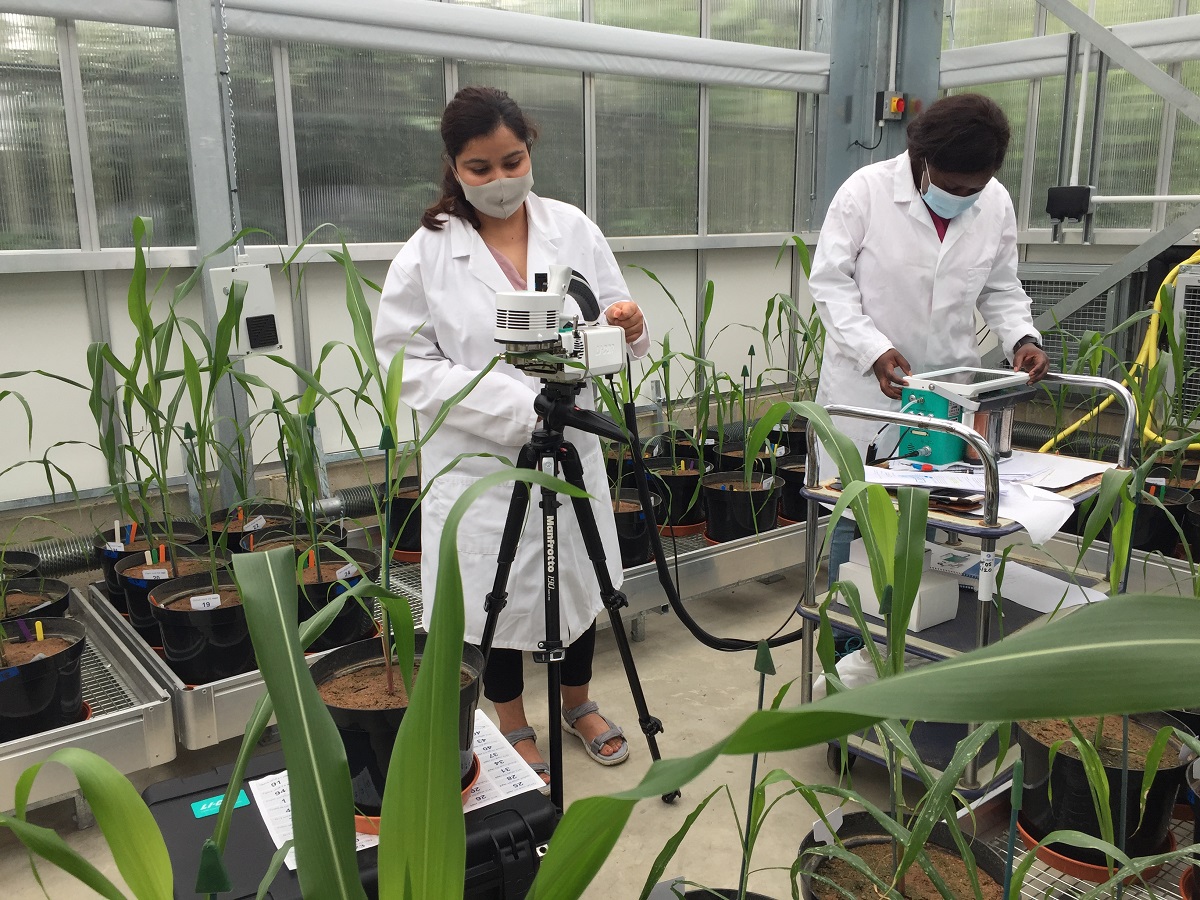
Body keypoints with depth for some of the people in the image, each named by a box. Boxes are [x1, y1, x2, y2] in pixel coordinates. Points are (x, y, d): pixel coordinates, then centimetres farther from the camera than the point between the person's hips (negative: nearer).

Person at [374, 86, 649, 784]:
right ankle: (515, 729, 38)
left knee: (580, 578, 18)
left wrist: (630, 328, -22)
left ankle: (579, 704, 45)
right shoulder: (427, 253, -8)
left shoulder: (573, 229, 0)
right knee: (496, 592, 12)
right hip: (481, 457, -2)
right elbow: (410, 363, -12)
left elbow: (613, 329, 4)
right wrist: (518, 406, -21)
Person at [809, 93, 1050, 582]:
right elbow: (830, 280, -10)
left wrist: (1022, 338, -7)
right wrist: (874, 349, -21)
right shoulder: (867, 189, -11)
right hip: (866, 382, -3)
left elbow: (1001, 289, 12)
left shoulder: (997, 203, 2)